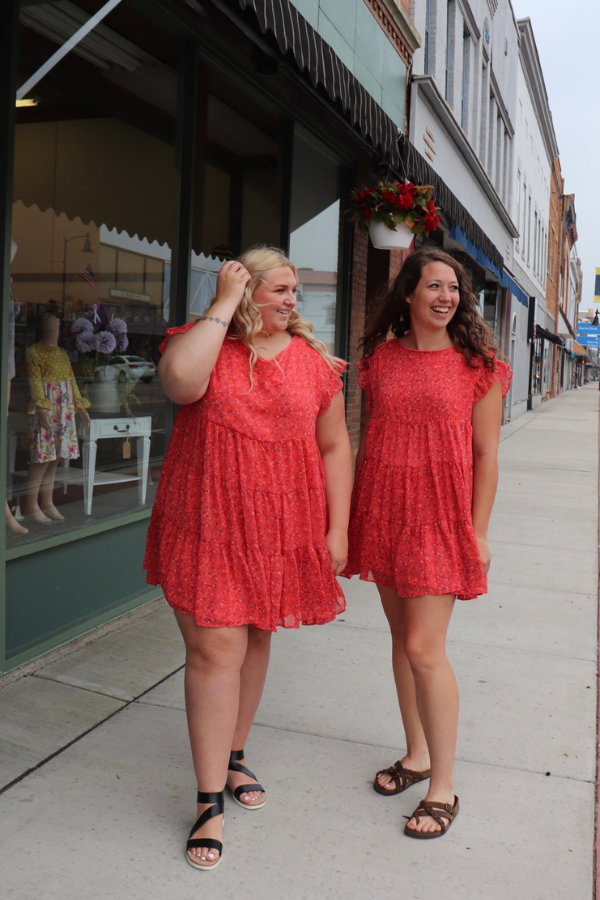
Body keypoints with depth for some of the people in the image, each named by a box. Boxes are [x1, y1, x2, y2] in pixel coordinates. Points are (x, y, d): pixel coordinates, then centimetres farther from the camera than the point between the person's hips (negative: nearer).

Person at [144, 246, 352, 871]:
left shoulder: (314, 361, 5)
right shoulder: (202, 341, -2)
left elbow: (334, 447, 7)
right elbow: (180, 380, -27)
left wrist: (338, 529, 3)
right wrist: (224, 304, -17)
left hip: (282, 531, 3)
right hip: (207, 527, -3)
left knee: (255, 641, 16)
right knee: (216, 651, -4)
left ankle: (233, 757, 39)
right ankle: (210, 802, 10)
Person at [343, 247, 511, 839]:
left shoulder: (476, 364, -3)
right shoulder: (381, 357, 7)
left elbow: (485, 455, -3)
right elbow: (368, 439, 12)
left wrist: (478, 533, -7)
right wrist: (353, 516, 10)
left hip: (441, 513, -4)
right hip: (384, 508, 4)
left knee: (423, 648, -6)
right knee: (402, 637, 14)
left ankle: (443, 787, 10)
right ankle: (416, 754, 32)